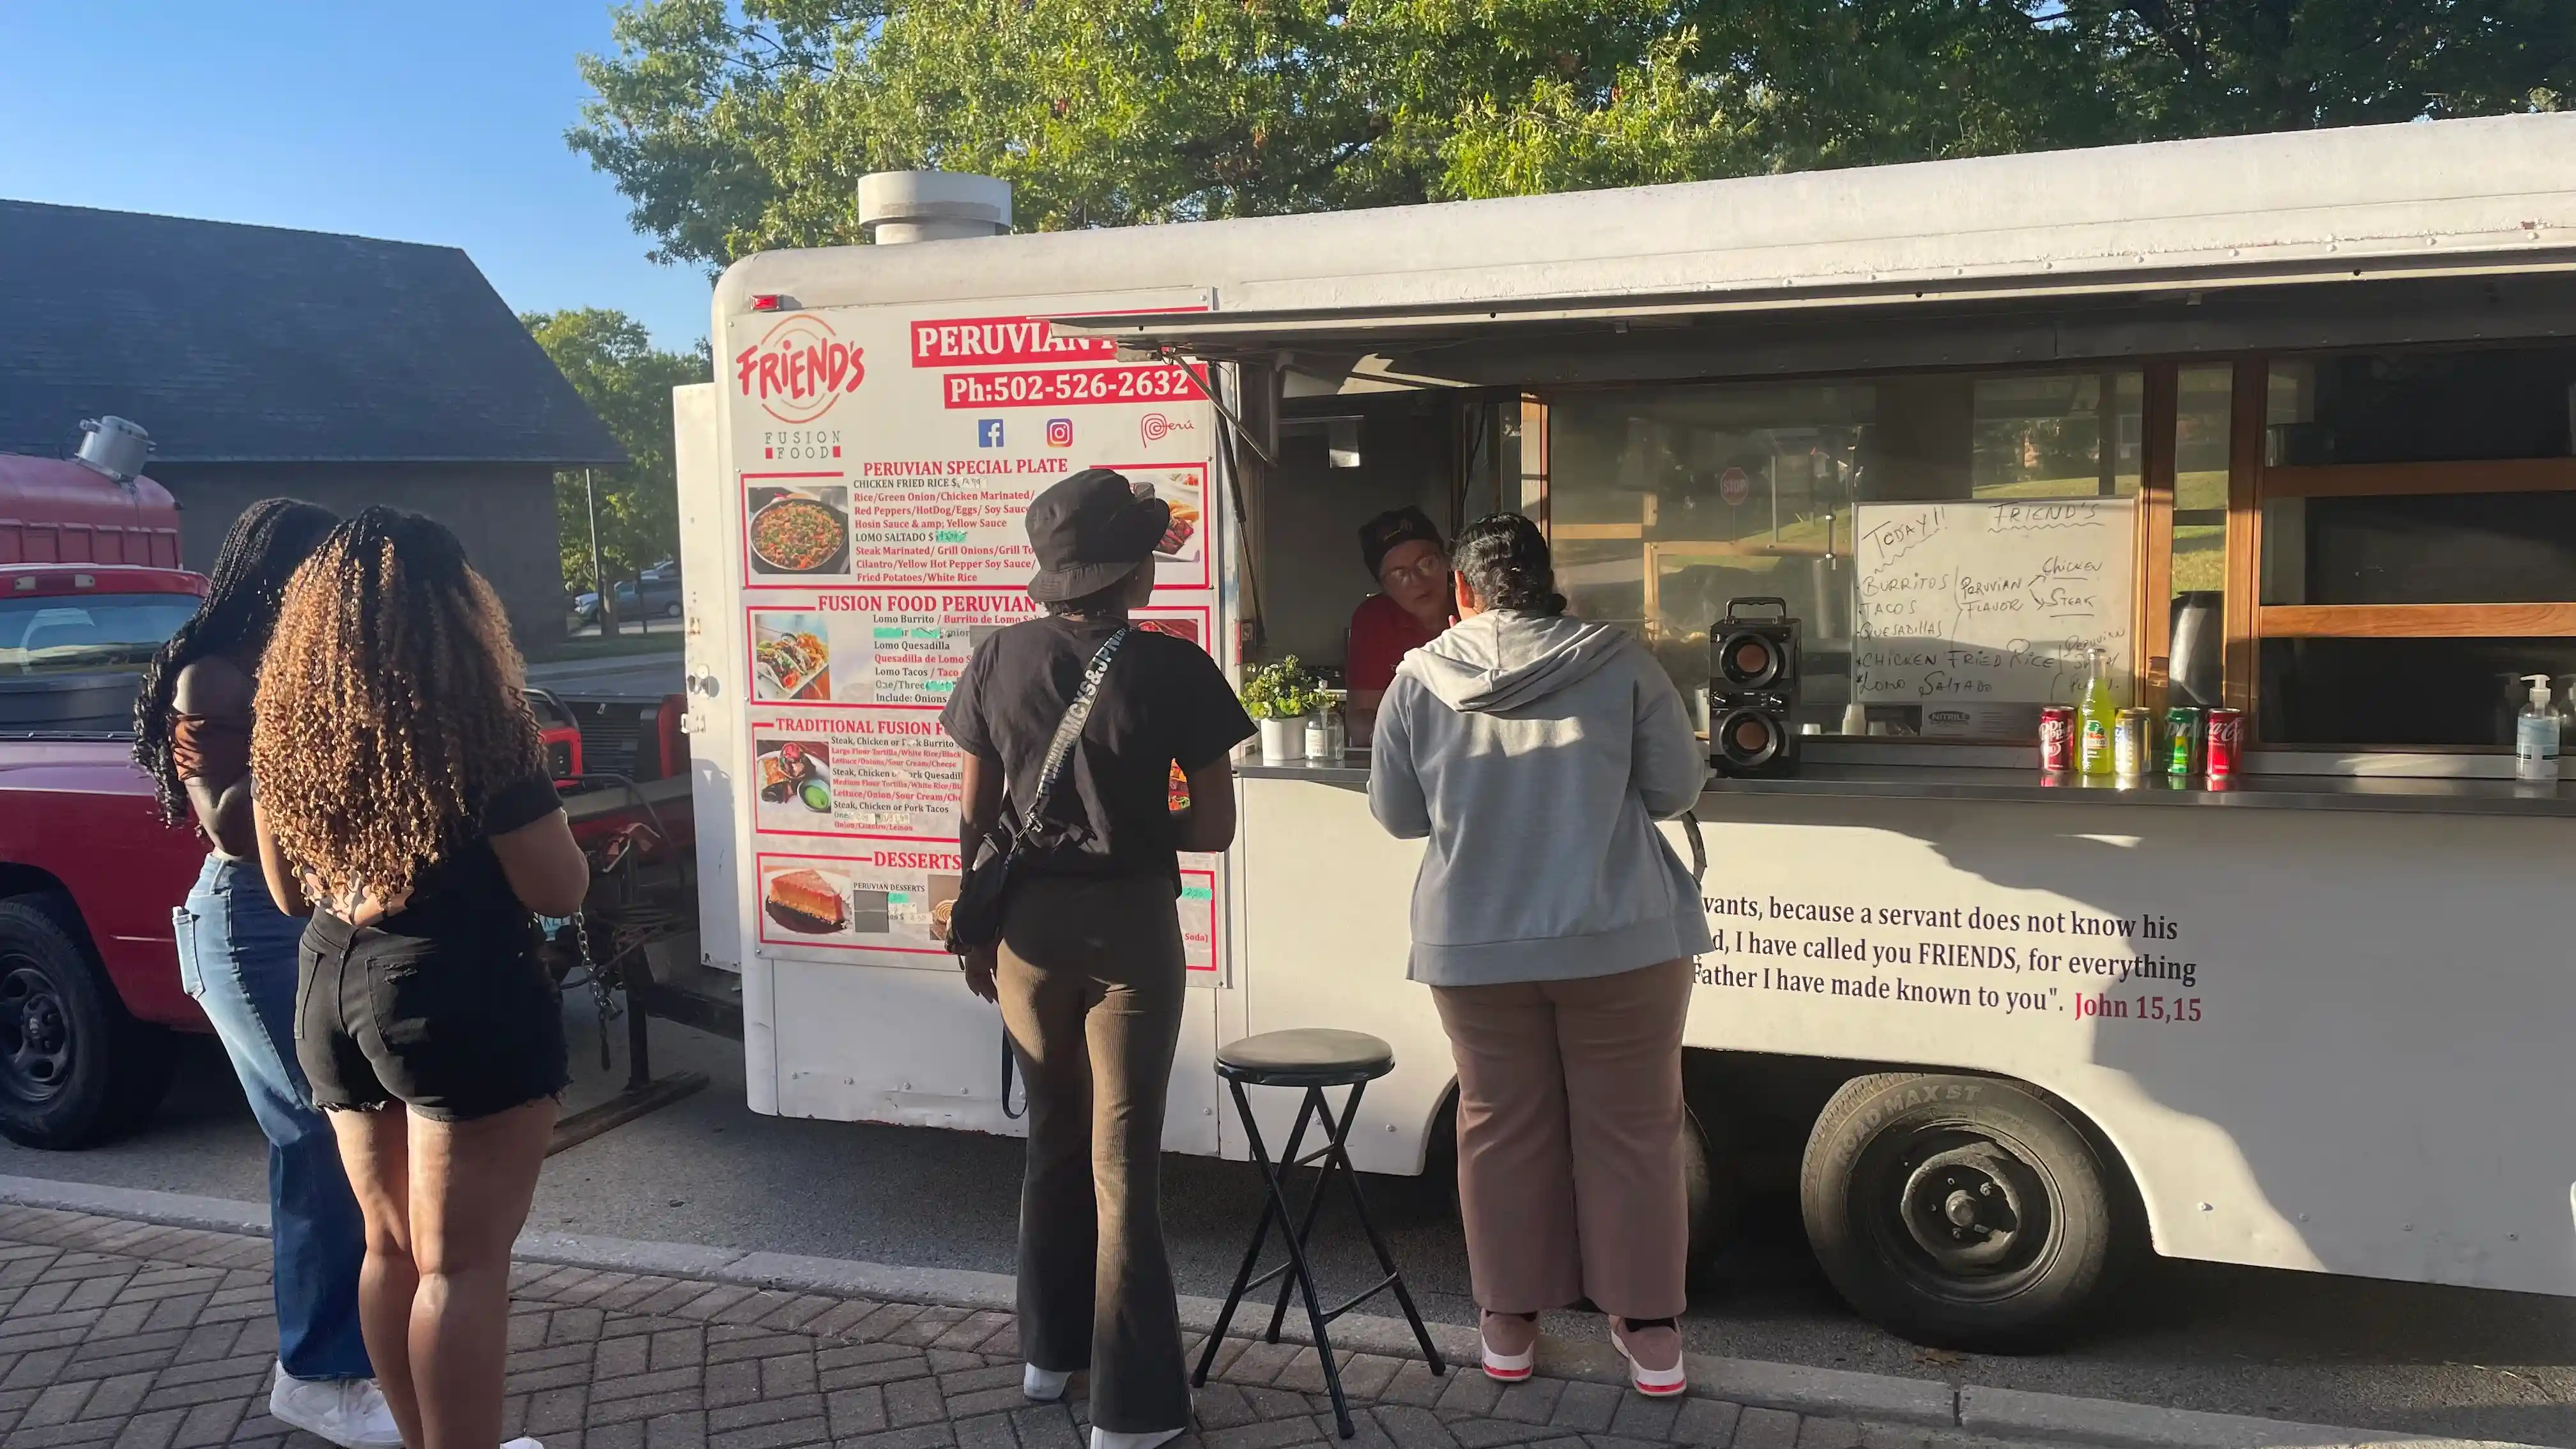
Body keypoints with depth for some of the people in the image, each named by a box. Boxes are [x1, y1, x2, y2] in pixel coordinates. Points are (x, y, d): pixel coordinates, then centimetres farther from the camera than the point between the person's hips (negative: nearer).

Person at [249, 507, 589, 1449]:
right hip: (464, 1005, -7)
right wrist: (532, 802, 7)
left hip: (331, 993, 7)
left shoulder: (287, 725, 3)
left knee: (391, 1247, 19)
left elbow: (290, 892, 14)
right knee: (461, 1265, 1)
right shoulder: (473, 723, -17)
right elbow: (560, 891, -11)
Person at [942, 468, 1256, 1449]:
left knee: (1052, 1141, 21)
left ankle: (1049, 1352, 34)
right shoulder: (1172, 669, -11)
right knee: (1123, 1158, 4)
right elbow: (1214, 828, -8)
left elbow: (975, 818, 4)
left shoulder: (998, 661, -2)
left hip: (1028, 920, 4)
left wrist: (979, 931, 15)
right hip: (1130, 921, -4)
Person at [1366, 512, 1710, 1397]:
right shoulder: (1619, 663, -6)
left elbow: (1396, 815, 5)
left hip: (1473, 944, 1)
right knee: (1630, 1128, 11)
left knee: (1502, 1127, 14)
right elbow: (1677, 787, 2)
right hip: (1619, 937, -1)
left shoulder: (1419, 680, -4)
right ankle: (1648, 1328, 19)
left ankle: (1510, 1321, 23)